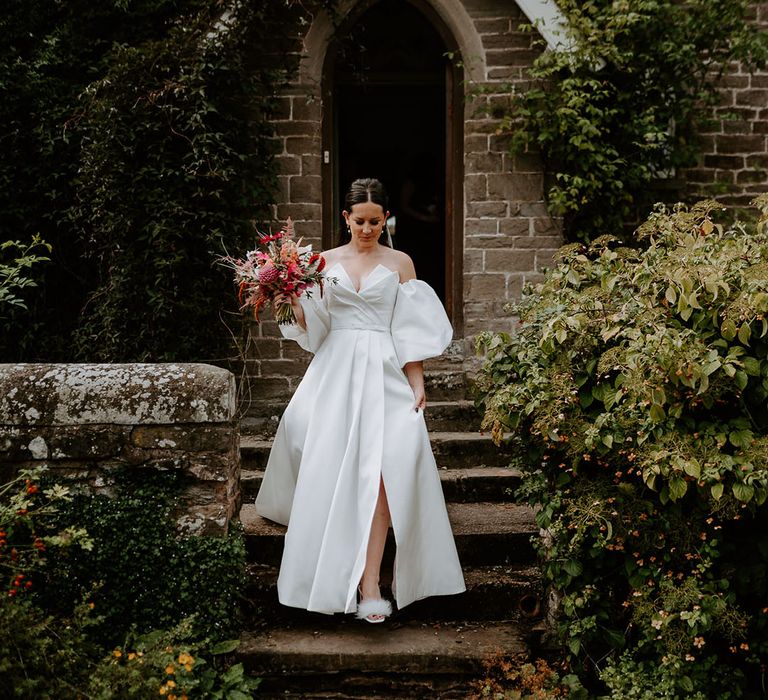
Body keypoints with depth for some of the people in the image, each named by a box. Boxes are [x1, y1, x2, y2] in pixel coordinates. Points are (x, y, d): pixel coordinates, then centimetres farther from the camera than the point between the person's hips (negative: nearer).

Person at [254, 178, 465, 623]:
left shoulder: (399, 263, 9)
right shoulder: (327, 261, 13)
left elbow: (411, 331, 5)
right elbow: (314, 327, 11)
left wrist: (417, 383, -3)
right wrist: (294, 304, -8)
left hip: (383, 372, -2)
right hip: (336, 371, 2)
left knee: (380, 472, -18)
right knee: (332, 469, -3)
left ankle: (369, 585, -19)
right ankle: (335, 578, 18)